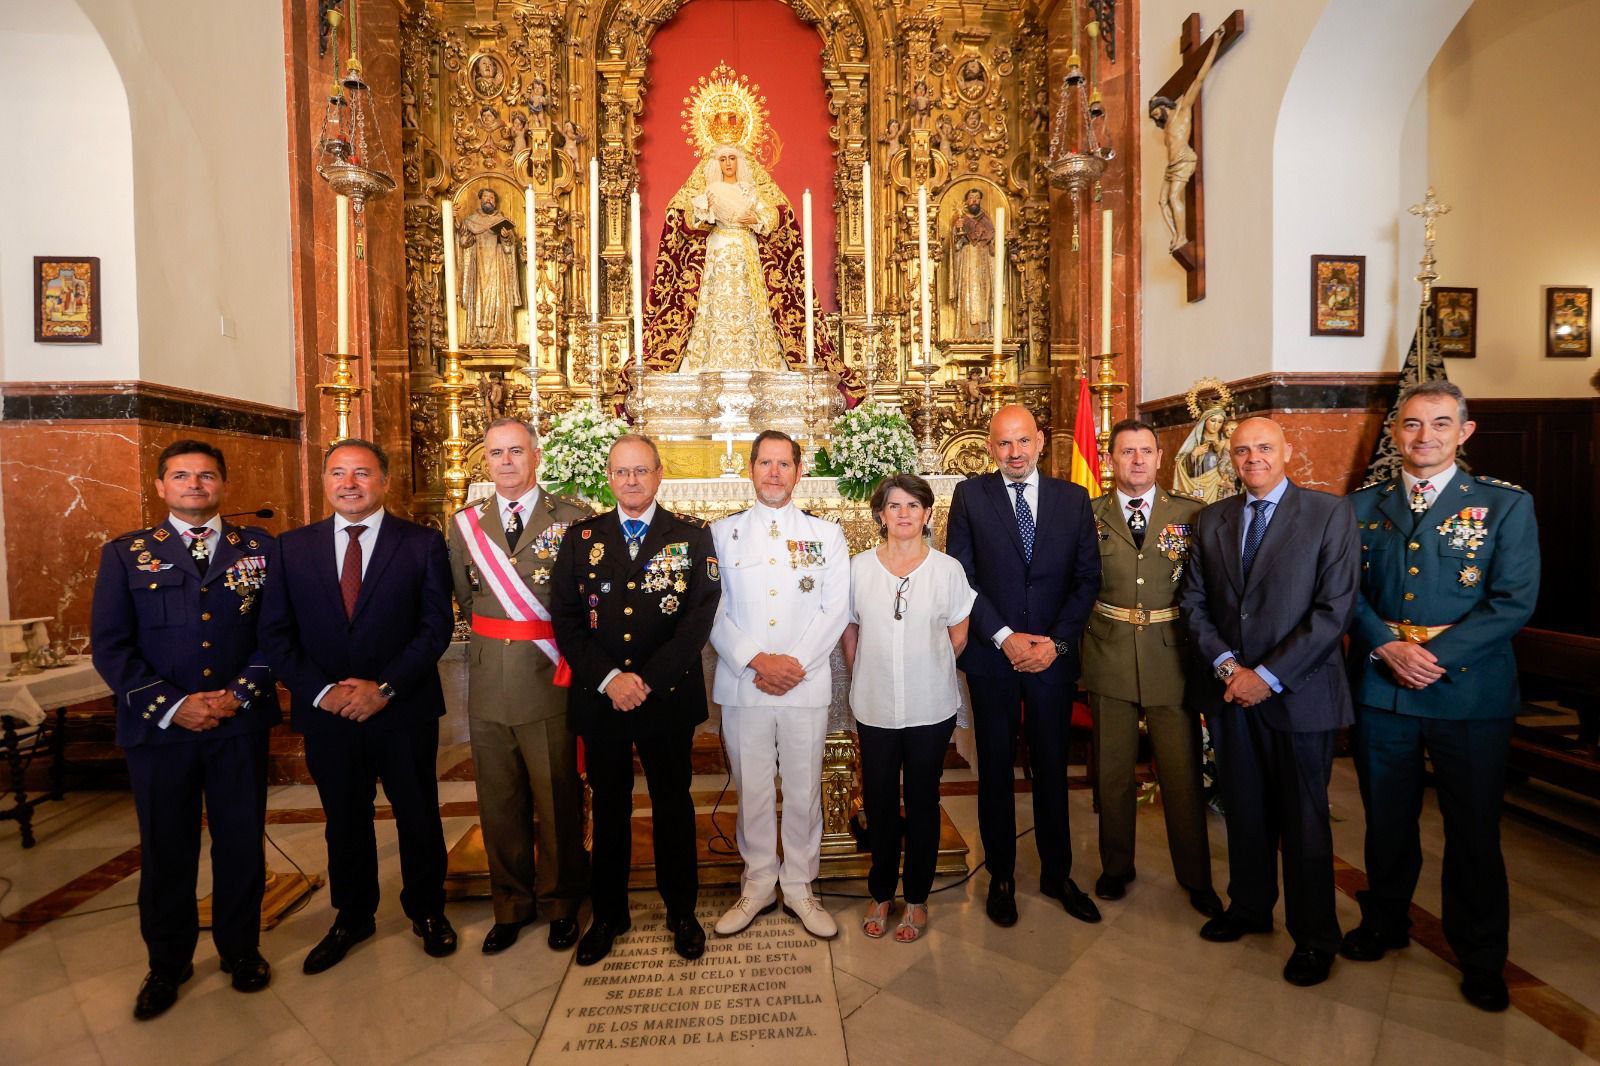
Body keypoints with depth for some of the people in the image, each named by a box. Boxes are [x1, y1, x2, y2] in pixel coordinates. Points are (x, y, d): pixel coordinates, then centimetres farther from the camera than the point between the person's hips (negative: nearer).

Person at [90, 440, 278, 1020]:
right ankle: (168, 963, 36)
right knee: (166, 850, 14)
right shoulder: (125, 553, 4)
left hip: (241, 725, 0)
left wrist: (240, 693, -13)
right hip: (159, 728, 0)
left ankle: (240, 949, 33)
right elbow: (110, 646, -2)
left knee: (241, 842, 11)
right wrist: (172, 705, -13)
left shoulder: (258, 547, 3)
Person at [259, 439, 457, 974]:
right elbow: (275, 632, 1)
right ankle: (351, 917, 40)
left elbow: (437, 625, -9)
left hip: (405, 710, -2)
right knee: (344, 822, 19)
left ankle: (426, 910, 35)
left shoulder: (422, 543, -5)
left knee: (418, 815, 12)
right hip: (327, 711, 2)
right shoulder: (293, 546, 3)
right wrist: (320, 691, -11)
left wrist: (385, 687, -16)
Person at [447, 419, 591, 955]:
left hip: (552, 680, -3)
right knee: (499, 802, 16)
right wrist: (492, 642, 2)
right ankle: (511, 905, 37)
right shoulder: (465, 523, 7)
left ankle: (560, 902, 33)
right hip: (488, 684, 4)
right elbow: (465, 599, 11)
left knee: (558, 801, 10)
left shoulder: (574, 519, -5)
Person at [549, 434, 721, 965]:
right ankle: (608, 914, 35)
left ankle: (681, 911, 32)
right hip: (598, 698, 2)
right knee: (609, 808, 15)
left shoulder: (693, 537, -1)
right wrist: (608, 678, -13)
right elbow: (565, 618, -1)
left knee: (673, 804, 13)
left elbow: (701, 617, -8)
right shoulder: (580, 537, 4)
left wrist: (647, 681, -14)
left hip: (669, 698, -1)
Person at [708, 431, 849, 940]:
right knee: (751, 789, 11)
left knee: (804, 790, 10)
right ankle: (758, 884, 31)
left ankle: (799, 887, 29)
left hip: (807, 684, 0)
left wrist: (795, 662, -12)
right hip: (740, 685, 0)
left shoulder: (827, 535, 5)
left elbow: (835, 610, -1)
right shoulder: (723, 533, 5)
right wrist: (757, 662, -12)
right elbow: (713, 611, -1)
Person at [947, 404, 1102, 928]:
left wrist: (1058, 640, -8)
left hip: (1054, 654, 2)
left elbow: (1088, 577, 3)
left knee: (1052, 767, 14)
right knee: (996, 767, 10)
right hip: (992, 655, -1)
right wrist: (1004, 637, -11)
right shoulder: (969, 495, -1)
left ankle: (1057, 874, 33)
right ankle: (1001, 877, 28)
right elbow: (961, 576, -5)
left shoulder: (1073, 498, 4)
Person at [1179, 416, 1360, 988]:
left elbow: (1335, 609, -12)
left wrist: (1269, 676, -16)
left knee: (1304, 817, 10)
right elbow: (1193, 602, 6)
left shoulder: (1330, 514, -6)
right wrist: (1226, 665, -8)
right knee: (1244, 808, 16)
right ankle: (1249, 907, 35)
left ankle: (1314, 936, 29)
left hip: (1299, 693, -3)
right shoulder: (1210, 520, 6)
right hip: (1230, 690, 4)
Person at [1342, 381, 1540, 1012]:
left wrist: (1435, 653, -18)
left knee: (1474, 830, 13)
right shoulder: (1362, 506, 4)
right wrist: (1389, 648, -15)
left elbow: (1515, 601, -9)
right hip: (1380, 691, 2)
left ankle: (1480, 957, 34)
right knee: (1386, 820, 16)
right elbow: (1348, 593, 1)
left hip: (1470, 694, -1)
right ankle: (1384, 923, 37)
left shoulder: (1506, 505, -2)